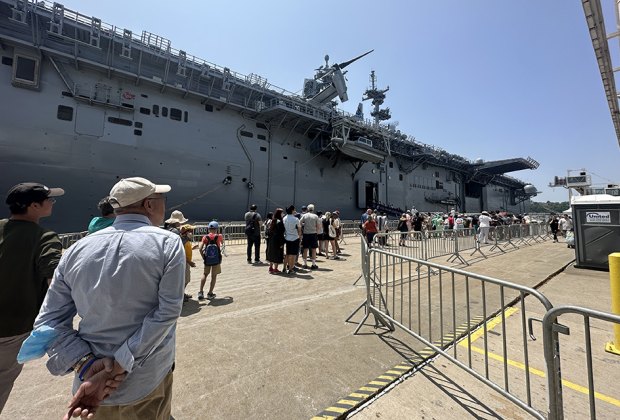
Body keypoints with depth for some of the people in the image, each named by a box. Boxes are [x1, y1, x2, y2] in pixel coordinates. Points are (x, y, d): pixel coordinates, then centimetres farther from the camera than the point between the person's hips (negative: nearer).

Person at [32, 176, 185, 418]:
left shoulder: (77, 249, -3)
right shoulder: (168, 242, -17)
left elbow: (49, 320, -2)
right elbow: (167, 312, -22)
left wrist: (85, 364, -9)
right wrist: (114, 371, -15)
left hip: (89, 381, 4)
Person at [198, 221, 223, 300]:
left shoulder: (205, 237, -6)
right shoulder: (219, 236, -6)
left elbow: (200, 249, -11)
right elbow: (222, 243, 16)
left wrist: (203, 257, 2)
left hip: (207, 259, 2)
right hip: (216, 260, -1)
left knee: (205, 274, 22)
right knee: (214, 276, 11)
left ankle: (201, 292, 22)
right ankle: (210, 294, 18)